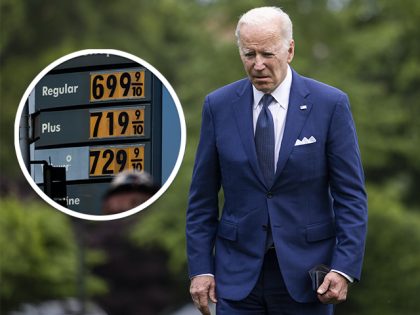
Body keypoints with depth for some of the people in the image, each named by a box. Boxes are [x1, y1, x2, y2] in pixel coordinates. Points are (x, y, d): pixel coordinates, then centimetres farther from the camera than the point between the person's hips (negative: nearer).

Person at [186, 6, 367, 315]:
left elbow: (351, 194, -4)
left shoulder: (330, 104, -4)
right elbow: (203, 196, 6)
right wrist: (200, 268, 0)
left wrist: (345, 267, -12)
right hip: (239, 274, 2)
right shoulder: (219, 105, 2)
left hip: (305, 272, -1)